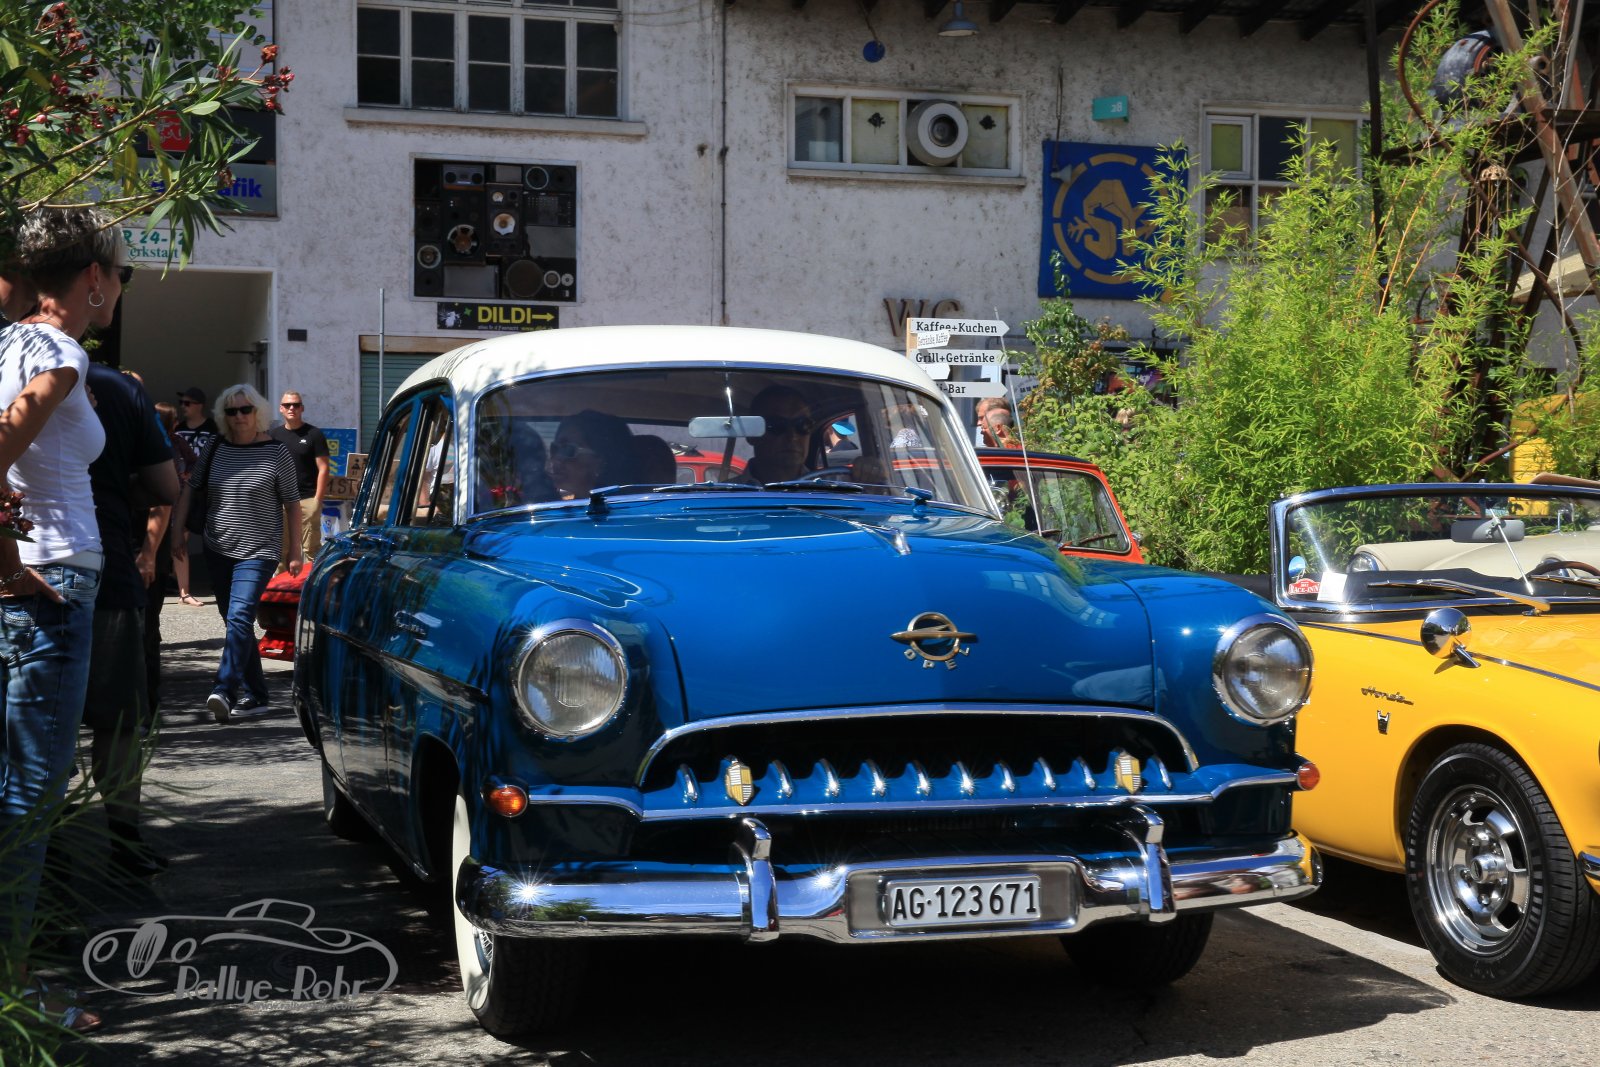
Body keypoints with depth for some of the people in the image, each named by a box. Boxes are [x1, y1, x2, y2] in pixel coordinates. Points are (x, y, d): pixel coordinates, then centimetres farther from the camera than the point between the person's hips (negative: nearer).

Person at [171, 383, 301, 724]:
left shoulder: (276, 453, -5)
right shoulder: (215, 450, 6)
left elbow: (292, 504, -1)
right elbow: (190, 489, 12)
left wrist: (295, 551, -2)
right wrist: (178, 532, 4)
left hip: (257, 552, -5)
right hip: (218, 551, 5)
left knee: (239, 618, -19)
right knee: (235, 623, 9)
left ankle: (224, 689, -27)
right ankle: (254, 694, 18)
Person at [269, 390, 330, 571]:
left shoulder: (314, 434, 0)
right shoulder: (273, 435, 11)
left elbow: (323, 469, -2)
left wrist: (317, 499, -9)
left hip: (307, 500, -4)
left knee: (311, 549, -4)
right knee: (280, 549, 8)